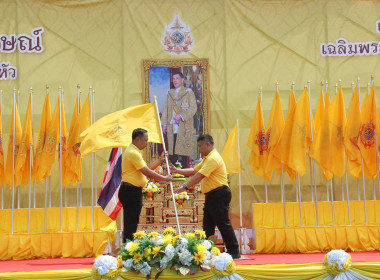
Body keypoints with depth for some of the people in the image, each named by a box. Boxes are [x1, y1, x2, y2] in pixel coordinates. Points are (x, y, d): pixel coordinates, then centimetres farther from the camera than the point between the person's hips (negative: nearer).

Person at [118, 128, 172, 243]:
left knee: (130, 223, 12)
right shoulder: (133, 152, -15)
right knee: (131, 224, -8)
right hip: (131, 191, -11)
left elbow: (146, 168, 22)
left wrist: (160, 160, 17)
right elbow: (147, 172, -18)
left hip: (132, 191, 11)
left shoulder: (134, 151, 20)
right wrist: (164, 178, -10)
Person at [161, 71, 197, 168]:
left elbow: (193, 108, -6)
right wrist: (164, 123, 8)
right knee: (172, 150, 1)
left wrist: (181, 116, -15)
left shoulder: (188, 92, 3)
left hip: (183, 126, -5)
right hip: (171, 127, 5)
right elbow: (166, 109, 18)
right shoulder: (170, 93, 18)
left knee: (182, 151, -10)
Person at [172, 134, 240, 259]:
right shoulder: (207, 159, 21)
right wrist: (177, 171, 14)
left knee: (223, 224, -7)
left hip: (218, 195, -11)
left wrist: (185, 187, -22)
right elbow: (194, 171, 23)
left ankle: (234, 252, -2)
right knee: (207, 225, 10)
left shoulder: (213, 158, -15)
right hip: (211, 196, 11)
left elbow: (199, 176, -21)